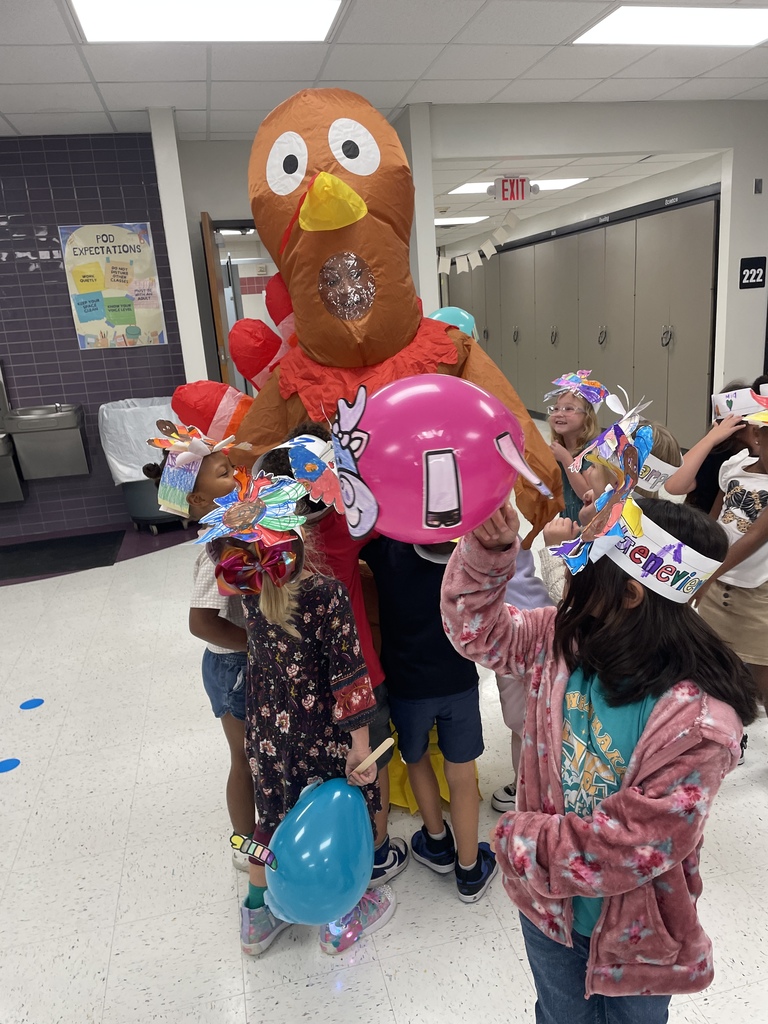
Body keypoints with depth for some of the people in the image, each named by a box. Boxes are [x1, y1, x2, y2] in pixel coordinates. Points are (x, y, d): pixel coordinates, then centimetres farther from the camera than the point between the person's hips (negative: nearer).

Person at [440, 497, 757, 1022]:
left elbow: (635, 847, -28)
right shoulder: (565, 638, -19)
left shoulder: (698, 720, -34)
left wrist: (522, 840, -17)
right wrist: (489, 549, -25)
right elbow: (480, 629, -8)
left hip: (634, 932, -3)